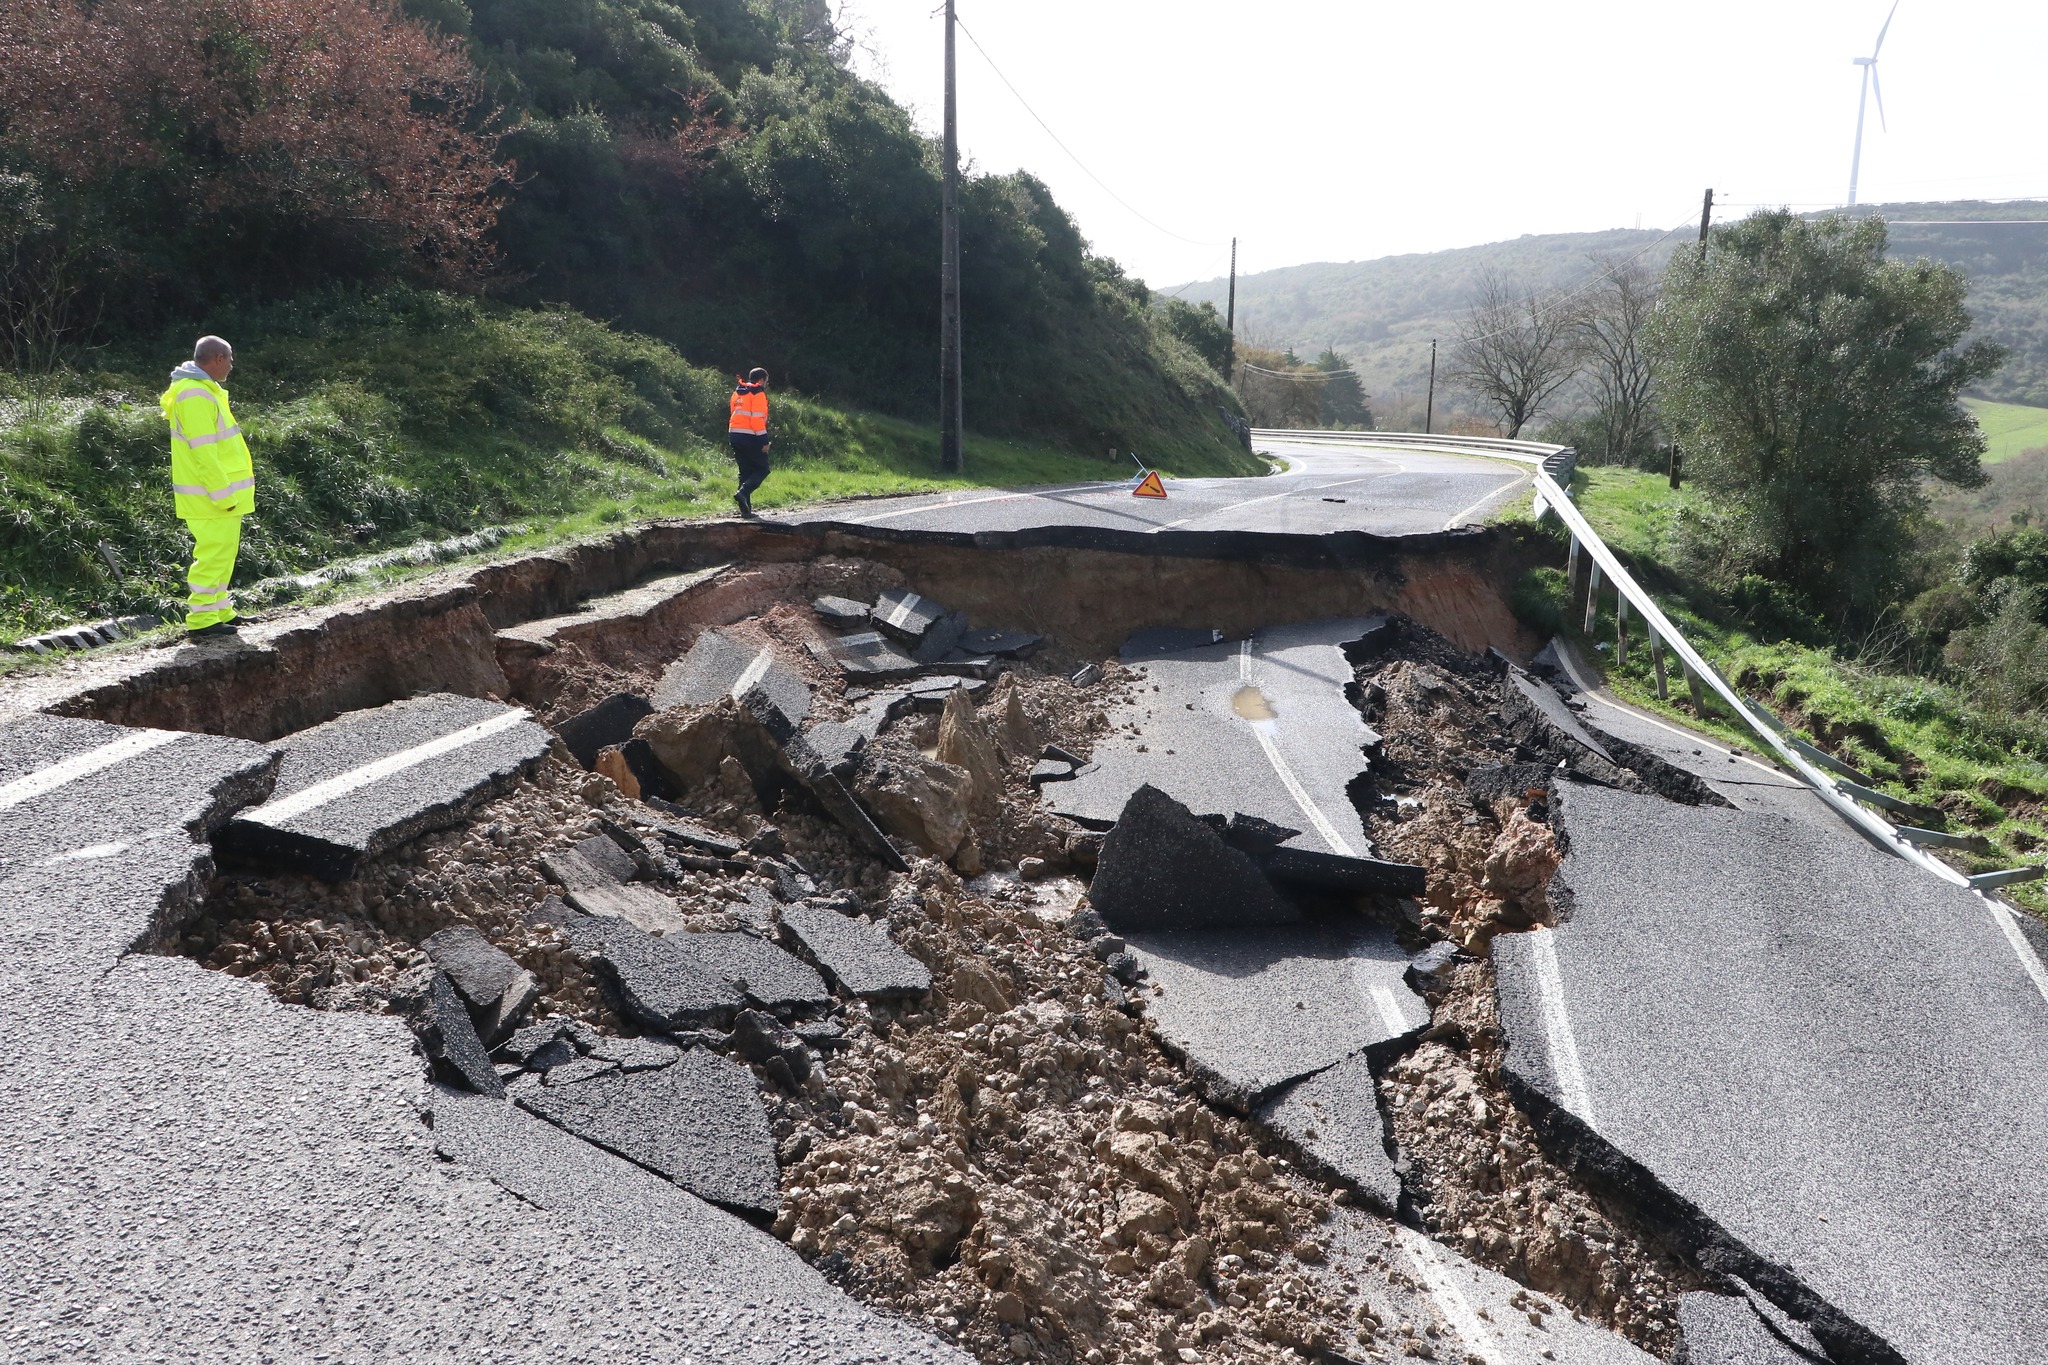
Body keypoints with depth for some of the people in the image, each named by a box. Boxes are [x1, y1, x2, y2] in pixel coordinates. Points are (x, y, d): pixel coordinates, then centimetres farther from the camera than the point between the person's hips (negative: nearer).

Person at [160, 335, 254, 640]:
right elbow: (203, 451, -22)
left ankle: (219, 612, 25)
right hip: (212, 497, -11)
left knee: (222, 553, 16)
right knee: (213, 554, -8)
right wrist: (222, 493, -21)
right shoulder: (195, 395, -18)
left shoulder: (203, 391, 16)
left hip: (220, 493, 11)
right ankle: (201, 621, -4)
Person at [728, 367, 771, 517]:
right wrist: (764, 441, -14)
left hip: (735, 435, 8)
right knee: (762, 469, 2)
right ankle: (742, 493, -20)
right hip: (750, 437, -8)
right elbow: (758, 418, -15)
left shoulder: (737, 393, 19)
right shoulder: (758, 394, -6)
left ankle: (746, 509, 7)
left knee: (745, 471, 12)